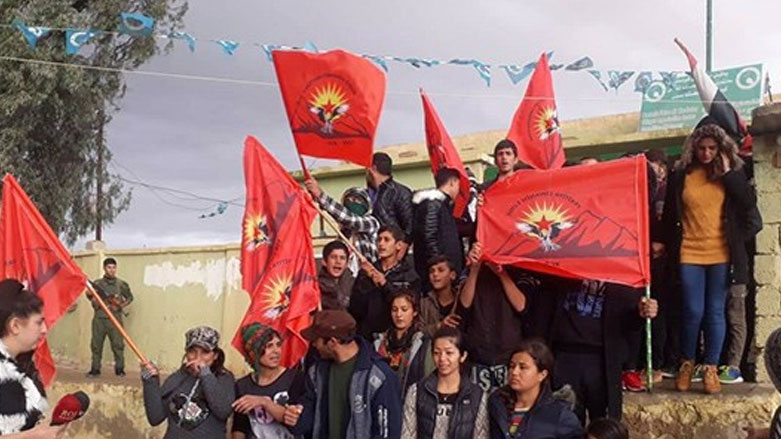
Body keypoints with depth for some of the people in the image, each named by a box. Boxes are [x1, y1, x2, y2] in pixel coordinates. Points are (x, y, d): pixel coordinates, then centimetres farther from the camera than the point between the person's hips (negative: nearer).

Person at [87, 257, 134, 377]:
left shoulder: (121, 284, 6)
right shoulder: (97, 284, 8)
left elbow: (130, 297, 16)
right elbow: (94, 302, 4)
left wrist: (121, 306, -1)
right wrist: (90, 295, -17)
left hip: (115, 318, -1)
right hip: (99, 318, 1)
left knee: (118, 345, -4)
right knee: (96, 345, 4)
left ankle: (119, 369, 4)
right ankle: (95, 369, 12)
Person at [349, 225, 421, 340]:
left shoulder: (409, 276, 4)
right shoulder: (366, 272, 11)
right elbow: (355, 309, 3)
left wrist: (385, 284, -13)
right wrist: (368, 282, -9)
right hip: (367, 334, 2)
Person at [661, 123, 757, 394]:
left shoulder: (733, 173, 6)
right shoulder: (680, 176, 4)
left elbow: (749, 204, -8)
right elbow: (669, 217, 7)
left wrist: (728, 173, -10)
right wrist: (672, 249, 3)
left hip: (721, 255, 1)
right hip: (690, 255, -1)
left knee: (715, 312, 4)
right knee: (693, 312, -2)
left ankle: (710, 368, 12)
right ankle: (687, 363, 18)